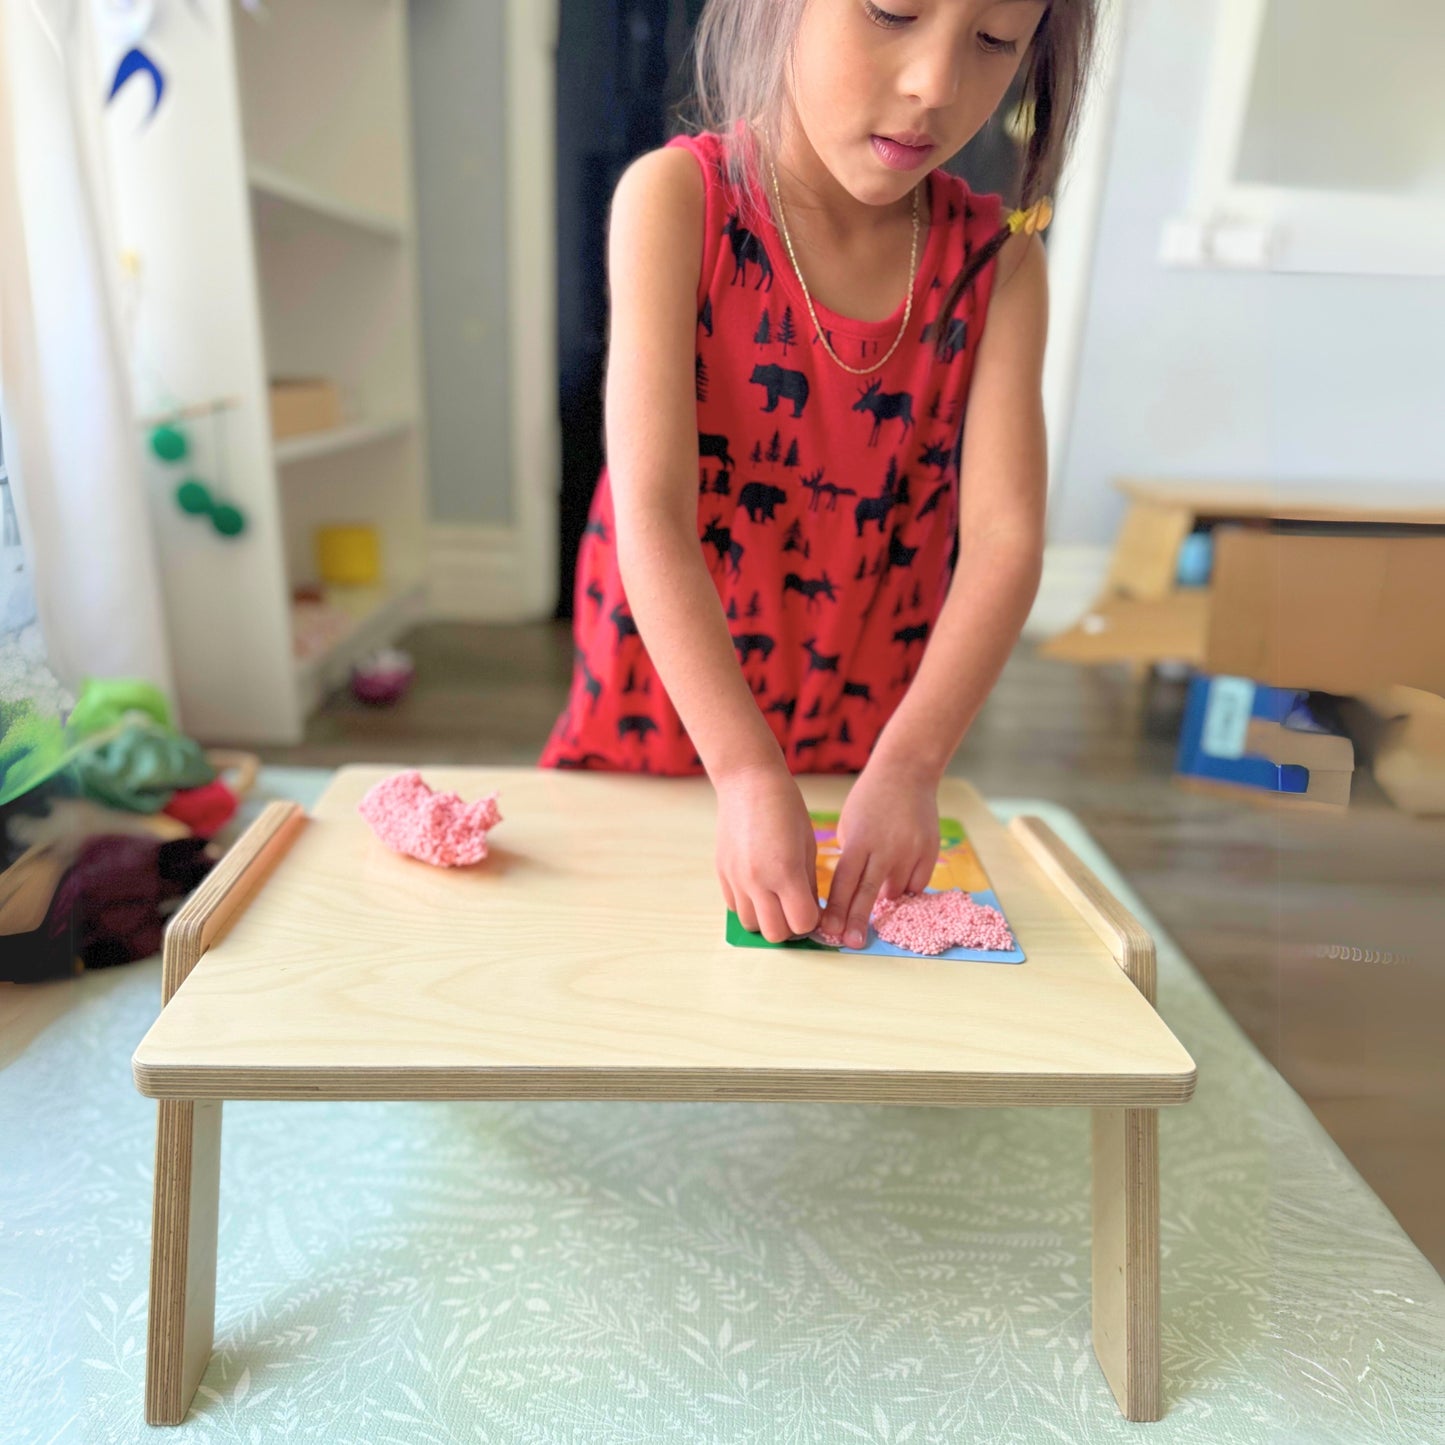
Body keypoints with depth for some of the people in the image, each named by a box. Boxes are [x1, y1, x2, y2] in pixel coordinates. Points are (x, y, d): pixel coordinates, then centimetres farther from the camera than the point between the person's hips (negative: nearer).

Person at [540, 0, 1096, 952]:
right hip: (659, 728, -2)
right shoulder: (675, 198, -15)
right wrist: (746, 773, -32)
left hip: (868, 758, 3)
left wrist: (909, 766, -29)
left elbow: (1005, 533, -15)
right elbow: (652, 517, -24)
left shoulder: (997, 259, -5)